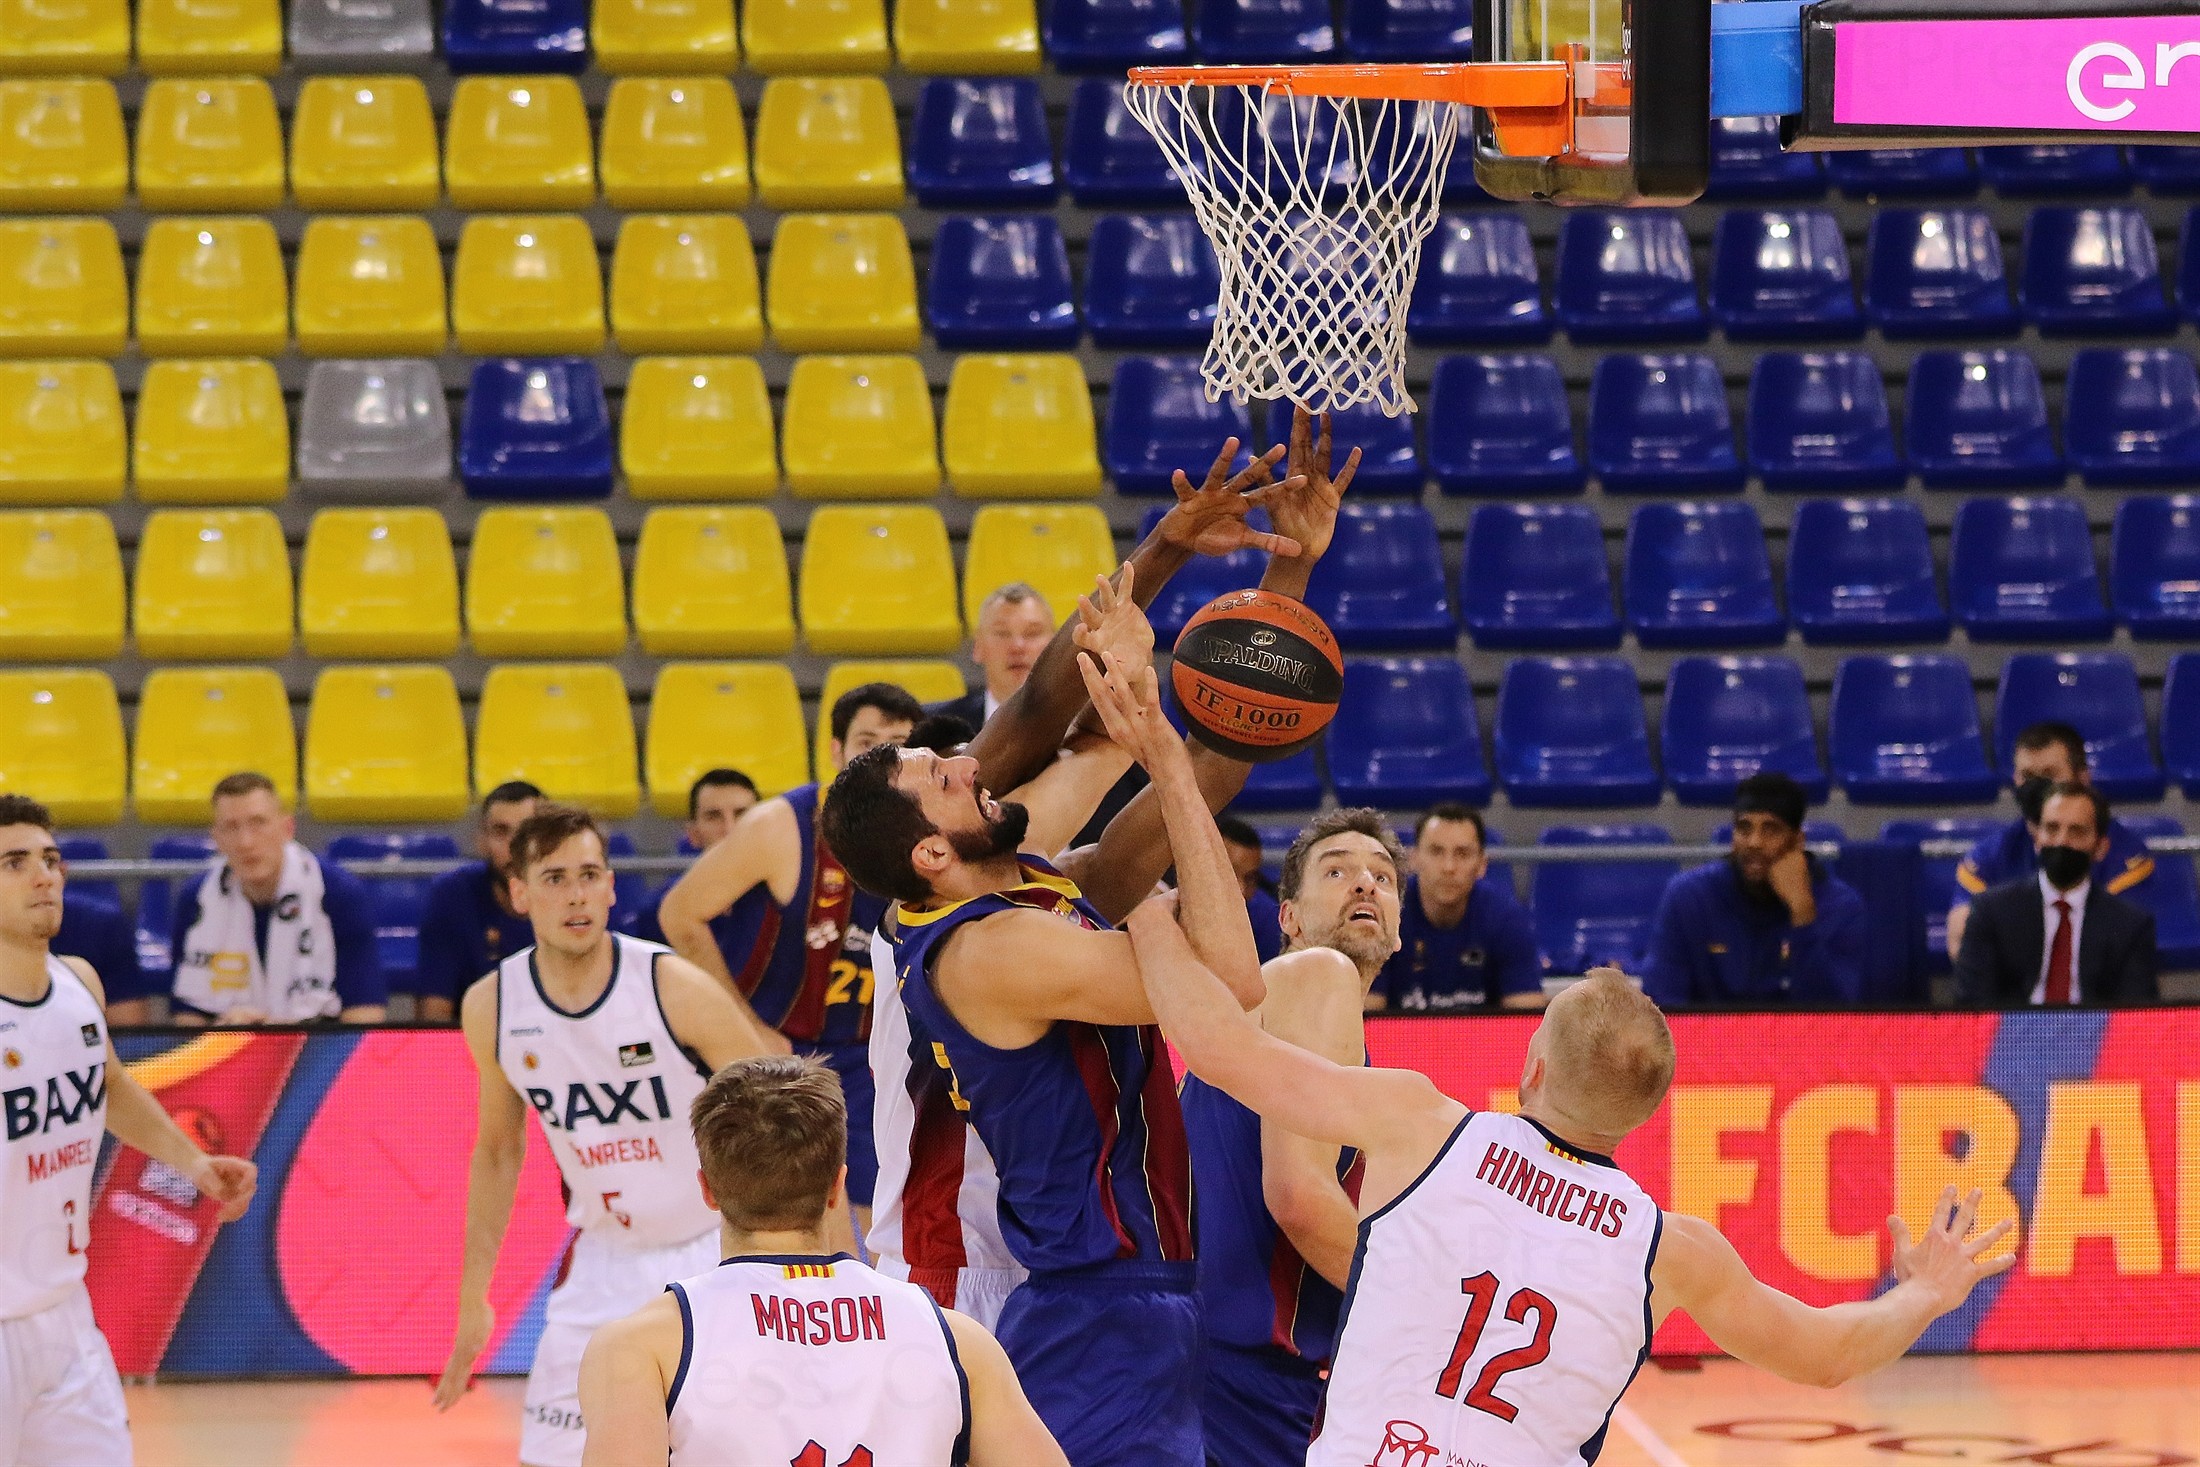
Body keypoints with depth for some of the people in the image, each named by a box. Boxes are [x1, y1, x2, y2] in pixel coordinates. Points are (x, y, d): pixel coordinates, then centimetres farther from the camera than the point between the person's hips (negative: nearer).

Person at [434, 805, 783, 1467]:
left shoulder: (674, 988, -19)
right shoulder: (491, 1008, -7)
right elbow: (498, 1150, 10)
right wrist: (473, 1298, 11)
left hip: (713, 1252, -4)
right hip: (603, 1259, 4)